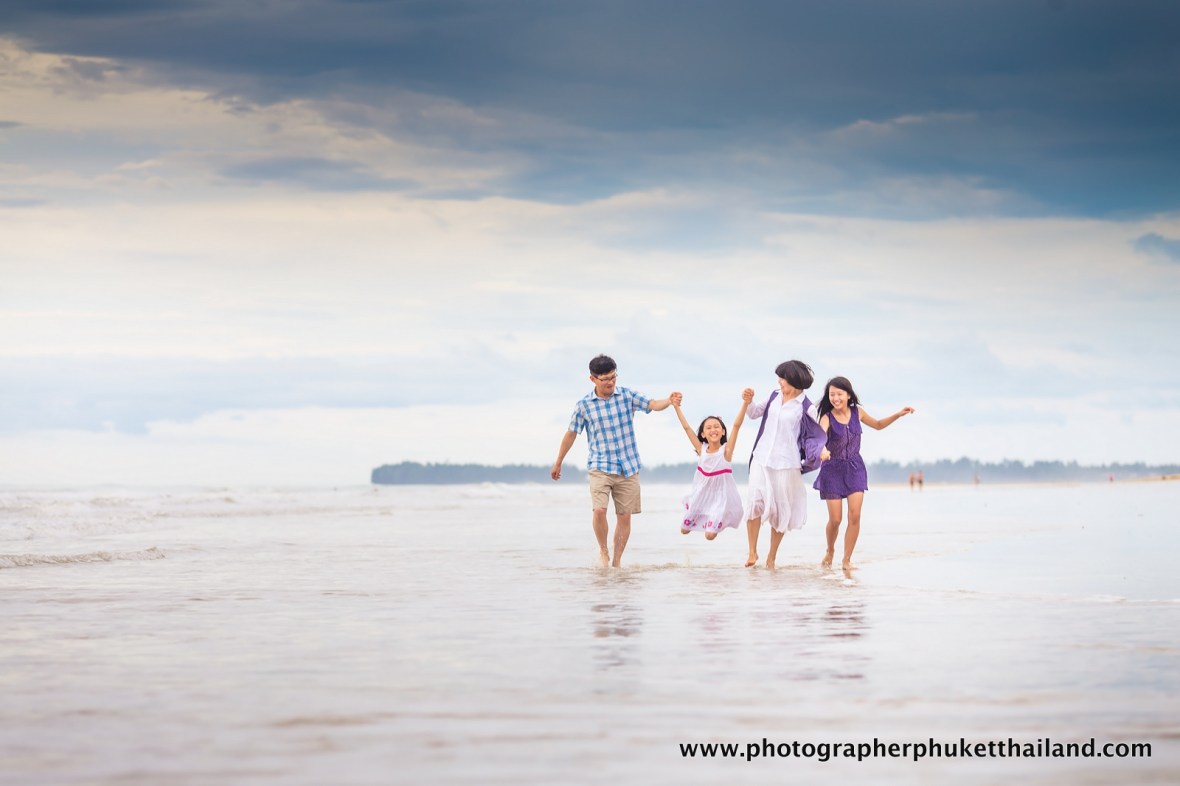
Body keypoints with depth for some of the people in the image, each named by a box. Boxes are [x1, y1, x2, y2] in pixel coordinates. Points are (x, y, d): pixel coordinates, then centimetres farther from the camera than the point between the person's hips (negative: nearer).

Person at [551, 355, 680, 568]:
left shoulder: (627, 395, 0)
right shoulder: (584, 405, -2)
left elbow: (652, 404, -13)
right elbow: (571, 434, 8)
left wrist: (669, 401, -35)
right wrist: (558, 463, 16)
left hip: (629, 468, 2)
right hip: (600, 468, -2)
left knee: (625, 516, 4)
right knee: (599, 510, -19)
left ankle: (617, 561, 15)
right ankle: (603, 550, 5)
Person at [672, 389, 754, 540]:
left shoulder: (726, 450, -16)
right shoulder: (701, 449, -6)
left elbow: (737, 425, -28)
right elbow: (687, 427, -5)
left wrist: (745, 403, -39)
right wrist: (676, 407, -8)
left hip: (720, 496, -4)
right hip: (702, 495, 4)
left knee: (710, 535, -11)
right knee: (684, 530, 11)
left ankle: (720, 521, 21)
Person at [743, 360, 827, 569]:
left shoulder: (804, 407, -7)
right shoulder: (775, 397, 7)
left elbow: (819, 433, -4)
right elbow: (754, 414, 20)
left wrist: (821, 450, -23)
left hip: (786, 464, -3)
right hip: (761, 458, 4)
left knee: (780, 510, 4)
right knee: (755, 503, -9)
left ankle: (772, 557, 14)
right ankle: (752, 552, -1)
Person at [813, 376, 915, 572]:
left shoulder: (857, 412, -1)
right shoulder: (827, 418, -15)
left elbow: (878, 425, 17)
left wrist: (898, 415, 5)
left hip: (855, 467, 3)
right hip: (833, 469, -3)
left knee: (855, 515, -10)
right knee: (835, 519, -3)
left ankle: (847, 560, 2)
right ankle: (830, 551, 28)